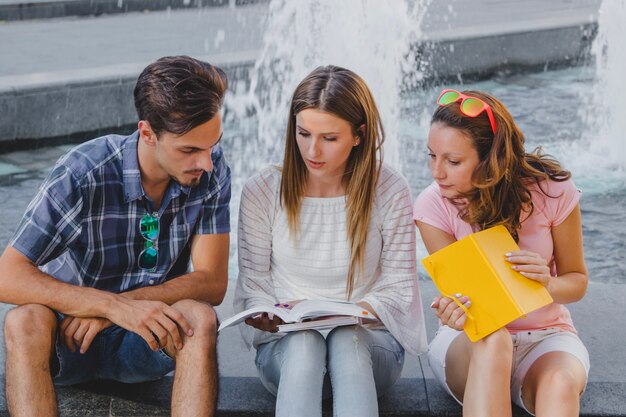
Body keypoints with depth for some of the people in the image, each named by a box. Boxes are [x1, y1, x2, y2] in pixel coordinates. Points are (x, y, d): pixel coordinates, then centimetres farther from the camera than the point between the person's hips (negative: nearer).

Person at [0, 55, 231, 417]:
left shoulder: (212, 169, -12)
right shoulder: (82, 174, -21)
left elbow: (212, 283, -12)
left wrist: (125, 304, -26)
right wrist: (114, 305, -36)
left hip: (147, 342, 2)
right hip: (70, 338, -2)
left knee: (200, 319, -31)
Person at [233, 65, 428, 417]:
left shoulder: (390, 191, -3)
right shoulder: (262, 191, -2)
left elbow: (398, 290, 0)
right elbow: (254, 285, 5)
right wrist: (266, 315, -18)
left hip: (367, 340, 0)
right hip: (286, 345, 0)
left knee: (346, 339, -36)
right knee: (304, 342, -36)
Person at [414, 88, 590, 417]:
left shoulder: (553, 190, -13)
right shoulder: (433, 205, -13)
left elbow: (577, 280, -1)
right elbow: (460, 292, -10)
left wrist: (548, 283, -25)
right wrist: (453, 312, -35)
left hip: (546, 336, 0)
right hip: (470, 341, 0)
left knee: (560, 383, -36)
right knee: (492, 342, -38)